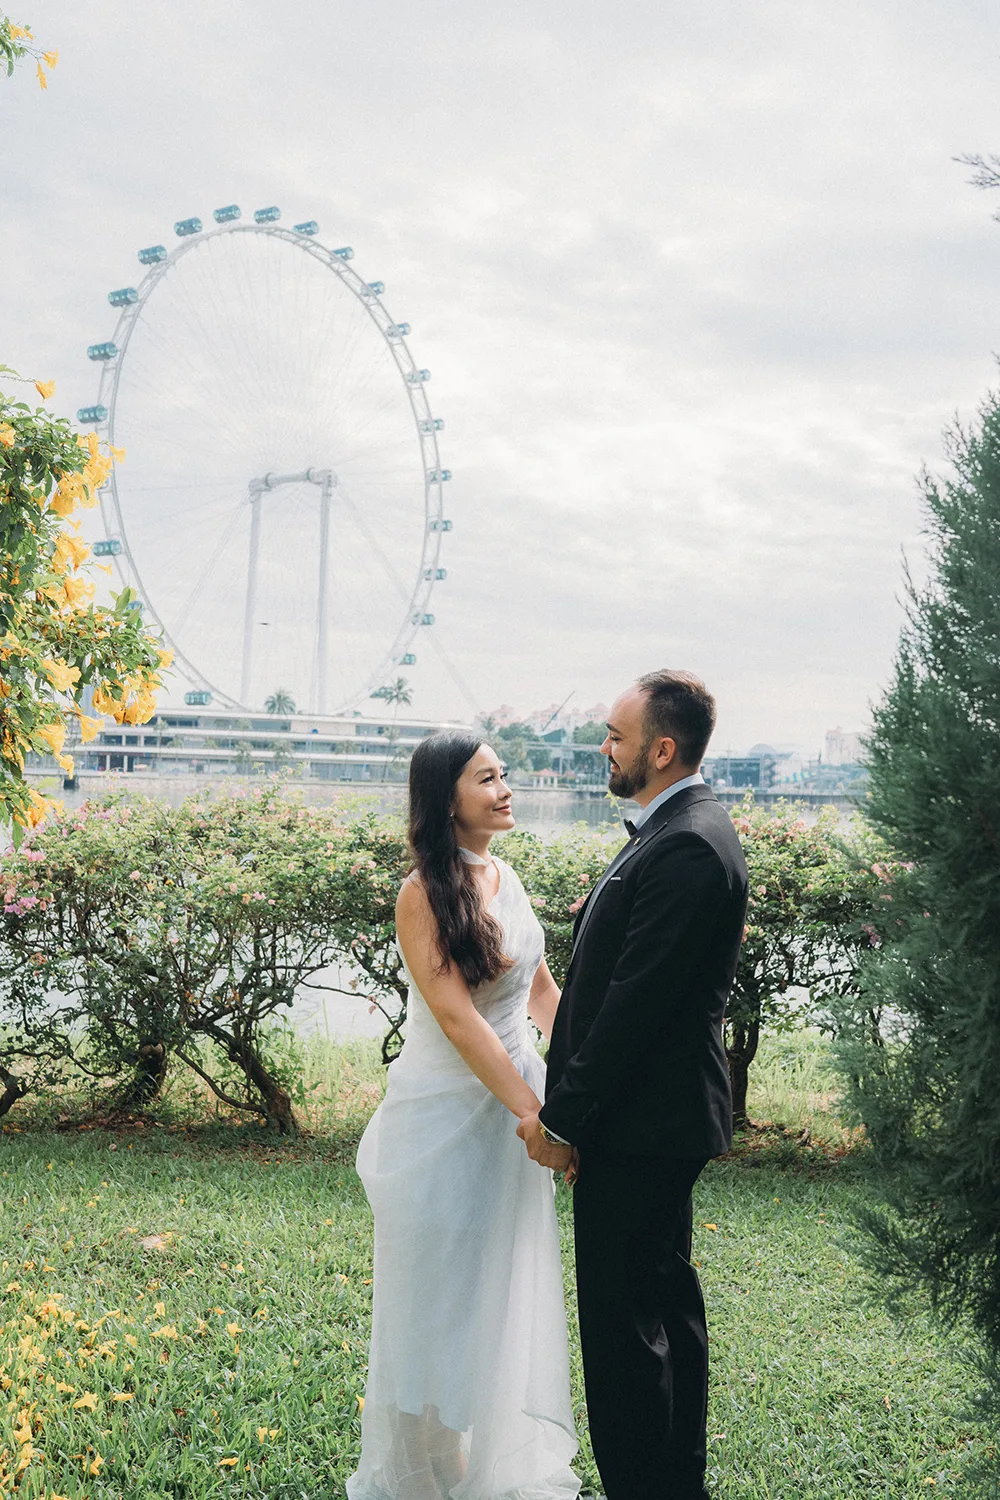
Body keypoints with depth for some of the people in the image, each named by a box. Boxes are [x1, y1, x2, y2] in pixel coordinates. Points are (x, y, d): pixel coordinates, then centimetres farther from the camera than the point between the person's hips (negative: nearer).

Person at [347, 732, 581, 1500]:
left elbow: (541, 987, 13)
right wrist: (533, 1112, -23)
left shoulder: (505, 877, 6)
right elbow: (456, 1015, -21)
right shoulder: (425, 894, -16)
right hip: (446, 1117, -7)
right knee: (440, 1298, 7)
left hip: (512, 1106, 7)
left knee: (508, 1293, 17)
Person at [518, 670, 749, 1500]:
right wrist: (569, 1103, 15)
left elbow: (636, 1002, -23)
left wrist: (563, 1117, -17)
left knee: (624, 1321, -3)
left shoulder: (686, 848, -21)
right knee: (666, 1302, 20)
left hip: (639, 1125, -11)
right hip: (659, 1119, 11)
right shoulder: (683, 829, 12)